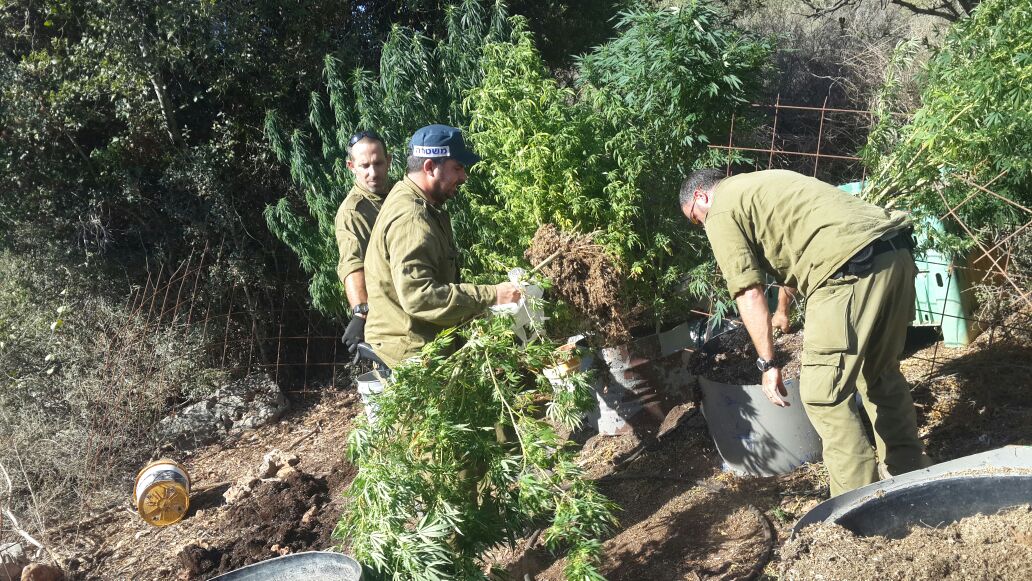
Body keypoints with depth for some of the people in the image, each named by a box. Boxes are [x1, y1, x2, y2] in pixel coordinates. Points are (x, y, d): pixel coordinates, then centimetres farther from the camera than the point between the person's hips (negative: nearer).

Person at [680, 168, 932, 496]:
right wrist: (783, 312, 60)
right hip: (897, 253, 10)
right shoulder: (760, 184, 32)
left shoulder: (721, 213, 5)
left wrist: (768, 364, 3)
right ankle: (910, 471, 41)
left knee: (823, 395, 1)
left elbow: (749, 295, -3)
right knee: (882, 373, 26)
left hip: (853, 270, -9)